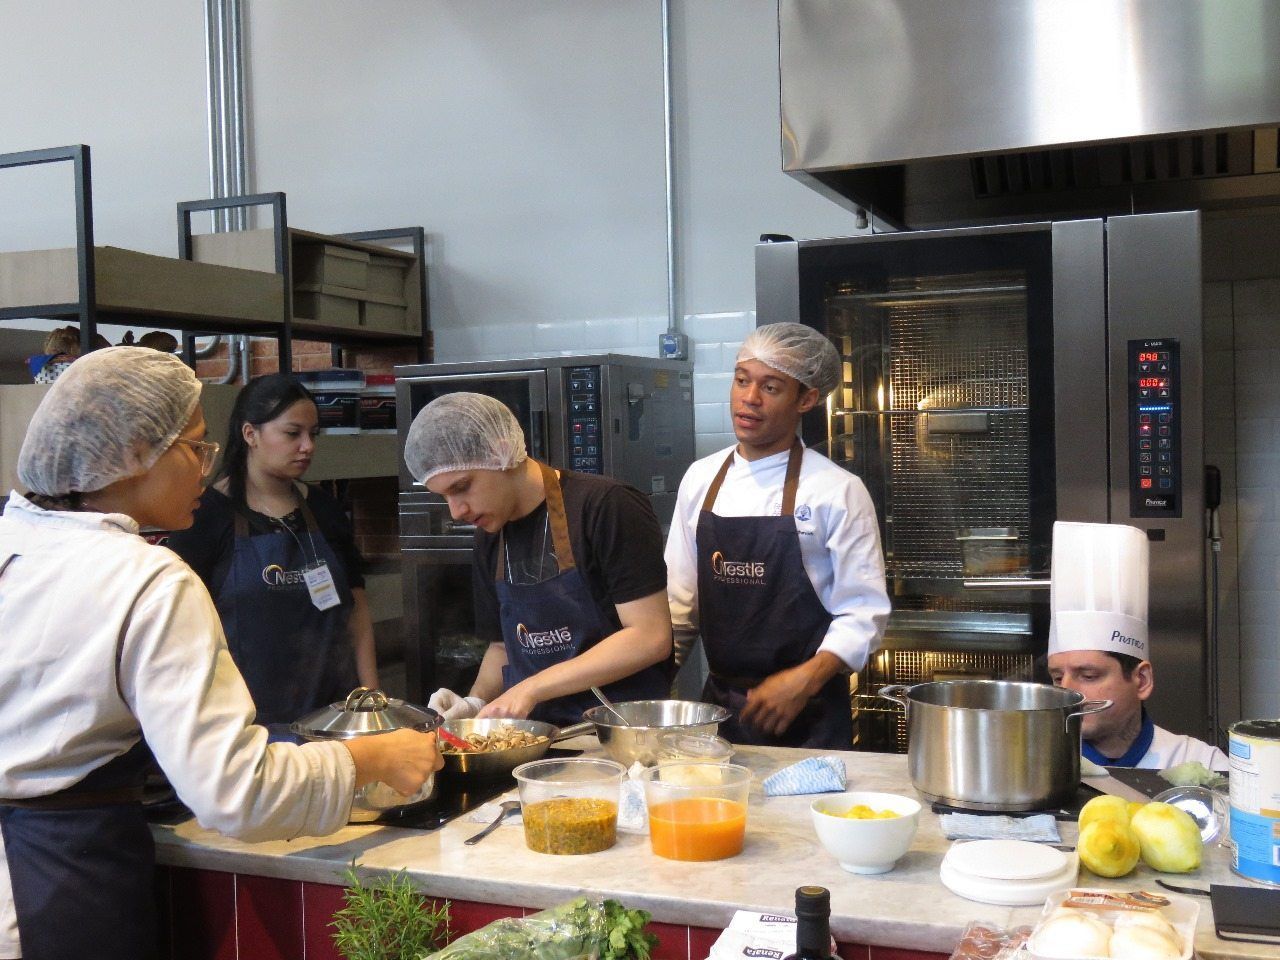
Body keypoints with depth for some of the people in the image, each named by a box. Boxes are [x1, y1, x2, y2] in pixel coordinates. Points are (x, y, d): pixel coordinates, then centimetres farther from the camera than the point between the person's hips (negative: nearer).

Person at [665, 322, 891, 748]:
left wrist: (805, 680, -21)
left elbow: (864, 613, -9)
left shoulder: (837, 491, -9)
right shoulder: (700, 479, 4)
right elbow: (680, 599, 9)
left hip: (808, 714, -4)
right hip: (718, 703, 4)